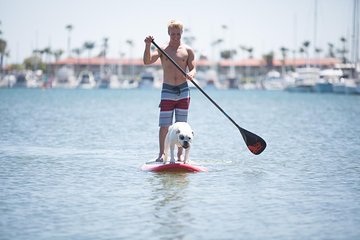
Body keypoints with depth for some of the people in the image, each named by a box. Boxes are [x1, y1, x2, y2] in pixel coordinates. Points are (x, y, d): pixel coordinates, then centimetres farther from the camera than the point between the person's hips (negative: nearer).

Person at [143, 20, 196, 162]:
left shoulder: (187, 50, 5)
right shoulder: (162, 49, 2)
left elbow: (193, 68, 0)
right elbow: (147, 61, -11)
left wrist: (191, 74, -24)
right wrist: (148, 46, -27)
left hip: (183, 91, 1)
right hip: (167, 91, -1)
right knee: (164, 125, -5)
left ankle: (180, 155, 11)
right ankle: (161, 154, -1)